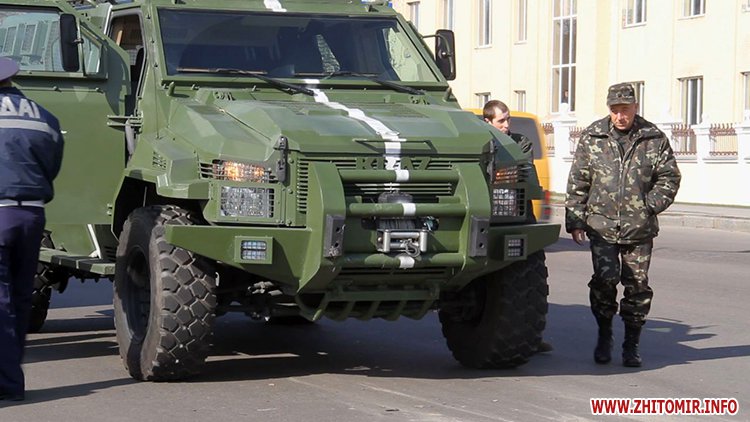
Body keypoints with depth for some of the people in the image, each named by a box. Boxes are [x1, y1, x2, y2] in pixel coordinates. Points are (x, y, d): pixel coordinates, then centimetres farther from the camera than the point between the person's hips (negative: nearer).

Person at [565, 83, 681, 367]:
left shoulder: (654, 140, 3)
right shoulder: (592, 138, 5)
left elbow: (669, 178, 8)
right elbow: (578, 181, 7)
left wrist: (650, 205, -5)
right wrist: (575, 220, 3)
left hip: (639, 229, 1)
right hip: (602, 226, -1)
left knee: (637, 286, 3)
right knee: (605, 279, -13)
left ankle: (631, 345, 16)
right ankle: (604, 336, 9)